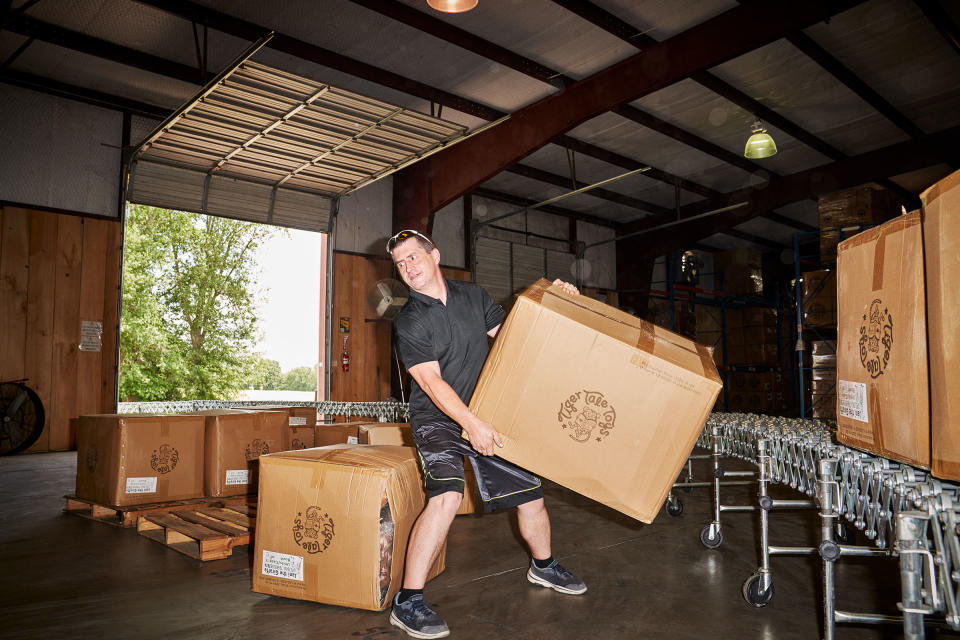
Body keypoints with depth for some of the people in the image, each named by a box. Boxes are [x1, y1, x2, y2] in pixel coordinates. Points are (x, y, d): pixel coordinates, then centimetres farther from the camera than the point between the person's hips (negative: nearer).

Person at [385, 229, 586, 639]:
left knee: (529, 490, 10)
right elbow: (432, 382, -17)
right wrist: (472, 424, -25)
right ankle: (408, 603, -18)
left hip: (486, 414, 5)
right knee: (447, 495, -28)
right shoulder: (408, 322, -9)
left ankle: (543, 566, 37)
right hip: (438, 418, -5)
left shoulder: (473, 296, 5)